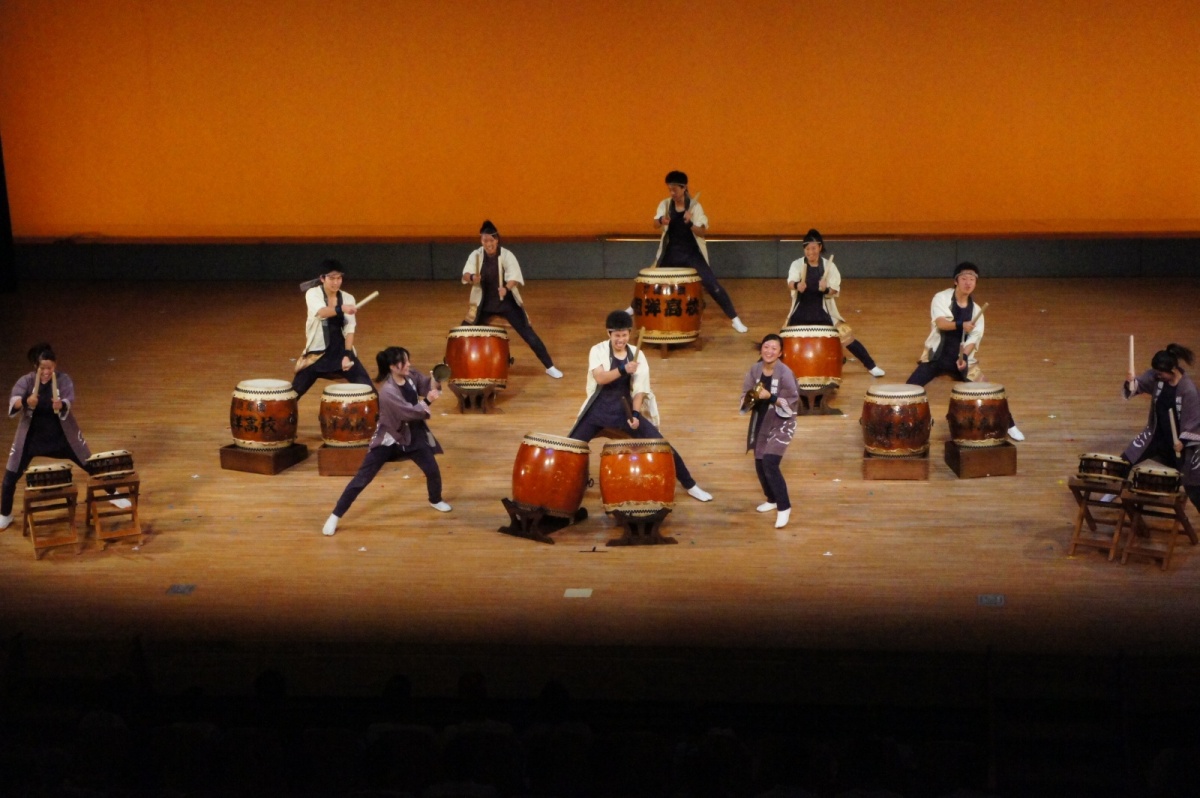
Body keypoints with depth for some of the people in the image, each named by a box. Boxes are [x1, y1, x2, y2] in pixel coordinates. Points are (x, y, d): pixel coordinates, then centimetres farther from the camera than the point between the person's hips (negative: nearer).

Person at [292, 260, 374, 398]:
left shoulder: (348, 298, 1)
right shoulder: (313, 294, -8)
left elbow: (349, 329, -4)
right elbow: (321, 312, -31)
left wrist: (347, 354, -18)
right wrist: (341, 309, -50)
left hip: (341, 349, 2)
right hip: (318, 351, -2)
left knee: (365, 386, -8)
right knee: (296, 390, 0)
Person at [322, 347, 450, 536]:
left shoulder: (411, 375, -10)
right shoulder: (387, 392, -30)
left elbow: (428, 385, 4)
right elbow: (411, 412, -29)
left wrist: (435, 383, -19)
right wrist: (427, 401, -17)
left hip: (413, 434, 6)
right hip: (388, 438, -6)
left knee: (433, 470, 9)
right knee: (362, 478, -5)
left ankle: (435, 500, 42)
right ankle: (335, 516, 1)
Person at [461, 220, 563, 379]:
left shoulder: (506, 255, -14)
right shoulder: (475, 255, -7)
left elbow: (514, 276, -26)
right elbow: (466, 275, -20)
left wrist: (506, 288, -48)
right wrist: (472, 277, -44)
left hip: (507, 303, -2)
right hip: (484, 304, 2)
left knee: (528, 335, -4)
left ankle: (550, 367, 5)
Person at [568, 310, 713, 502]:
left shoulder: (637, 355, -1)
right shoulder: (598, 351, -6)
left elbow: (639, 388, -4)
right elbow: (600, 378, -22)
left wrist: (636, 413, -18)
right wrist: (623, 370, -37)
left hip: (626, 408, 1)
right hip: (599, 408, -1)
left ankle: (690, 486, 3)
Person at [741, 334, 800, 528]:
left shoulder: (785, 373, -18)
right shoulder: (755, 370, -2)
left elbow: (792, 402, -18)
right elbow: (745, 396, 5)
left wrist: (770, 397, -29)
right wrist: (751, 397, -18)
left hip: (781, 424, -6)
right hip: (760, 422, 6)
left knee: (770, 463, -18)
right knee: (760, 464, 13)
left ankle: (784, 507, -6)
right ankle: (772, 499, 37)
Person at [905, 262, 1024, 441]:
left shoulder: (976, 311, 2)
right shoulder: (941, 298, -7)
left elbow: (974, 338, -5)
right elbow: (940, 323, -24)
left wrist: (964, 357, -23)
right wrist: (961, 325, -42)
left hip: (962, 358, 2)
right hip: (937, 356, -2)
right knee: (910, 387, -14)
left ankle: (1009, 425, 16)